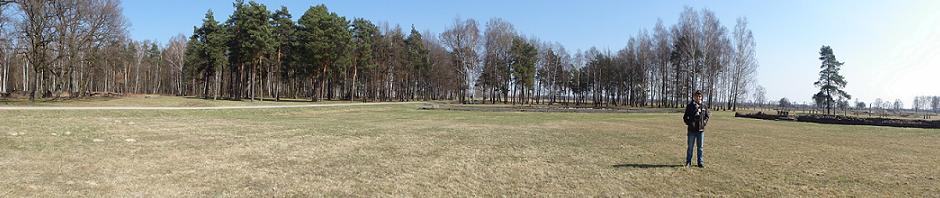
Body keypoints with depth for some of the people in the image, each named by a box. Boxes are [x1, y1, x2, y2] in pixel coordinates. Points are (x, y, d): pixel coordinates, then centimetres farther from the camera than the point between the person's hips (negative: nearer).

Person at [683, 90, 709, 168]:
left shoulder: (704, 107, 5)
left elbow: (707, 116, 16)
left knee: (700, 147, 8)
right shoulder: (689, 106, -1)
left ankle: (700, 162, 17)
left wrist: (704, 122, -1)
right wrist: (689, 123, -11)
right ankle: (688, 162, 14)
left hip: (701, 130, 2)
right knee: (690, 147, 6)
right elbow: (685, 117, 2)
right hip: (692, 130, -2)